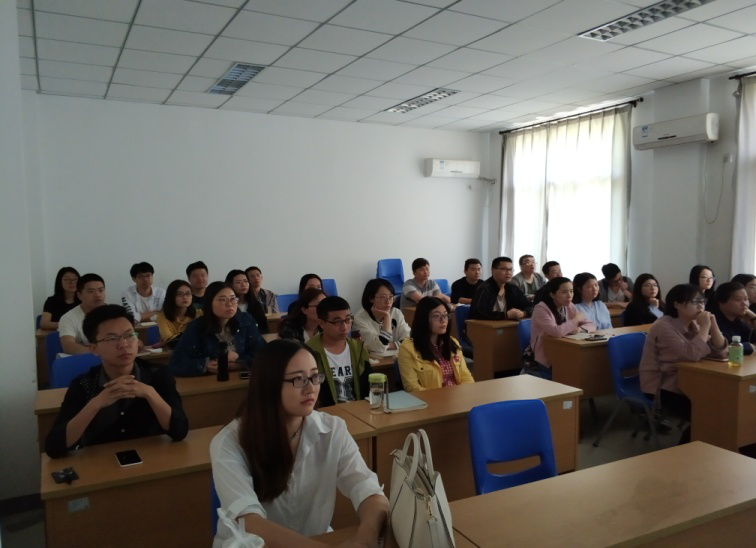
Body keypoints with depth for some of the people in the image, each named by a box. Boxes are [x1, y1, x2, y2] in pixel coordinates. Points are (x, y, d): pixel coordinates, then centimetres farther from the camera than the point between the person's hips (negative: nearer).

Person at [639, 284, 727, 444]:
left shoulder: (693, 325, 7)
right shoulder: (664, 327, -20)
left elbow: (720, 352, 2)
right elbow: (691, 354, -32)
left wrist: (713, 326, -11)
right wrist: (705, 327, -23)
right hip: (662, 388, -8)